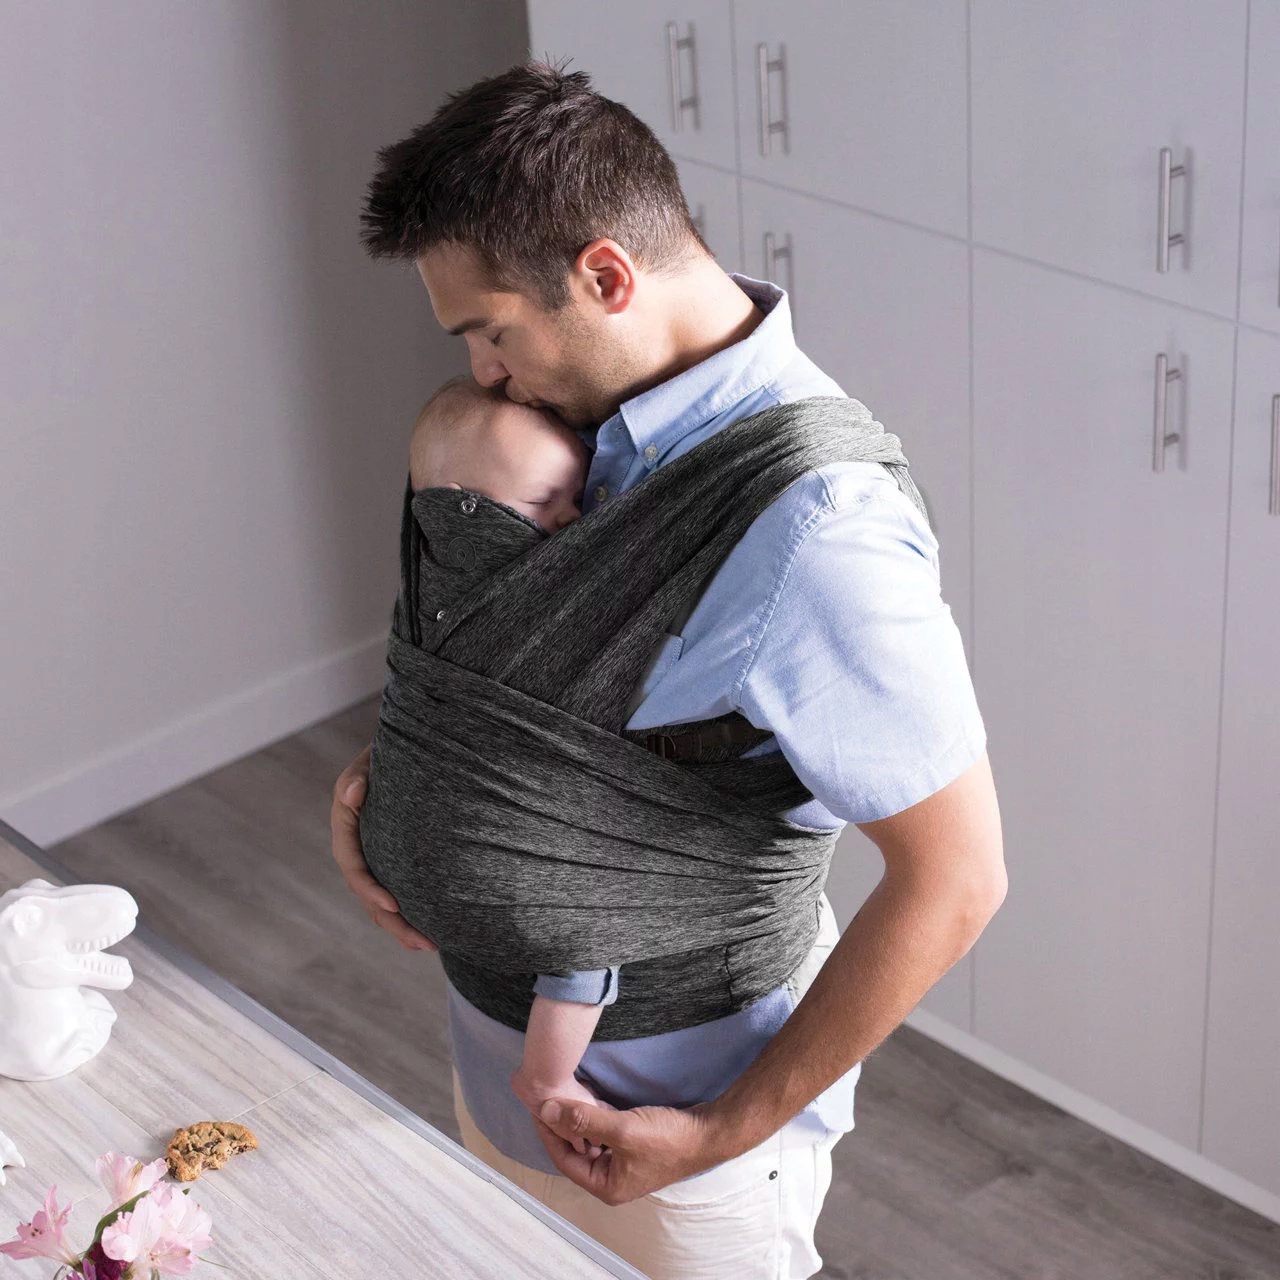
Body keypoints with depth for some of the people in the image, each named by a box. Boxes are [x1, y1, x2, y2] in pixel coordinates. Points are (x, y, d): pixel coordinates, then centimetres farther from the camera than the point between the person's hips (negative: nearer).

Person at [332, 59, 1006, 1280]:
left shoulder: (815, 525, -30)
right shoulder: (596, 413, -5)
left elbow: (954, 878, -26)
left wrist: (726, 1132, -19)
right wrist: (385, 767, -7)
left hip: (667, 1112, -7)